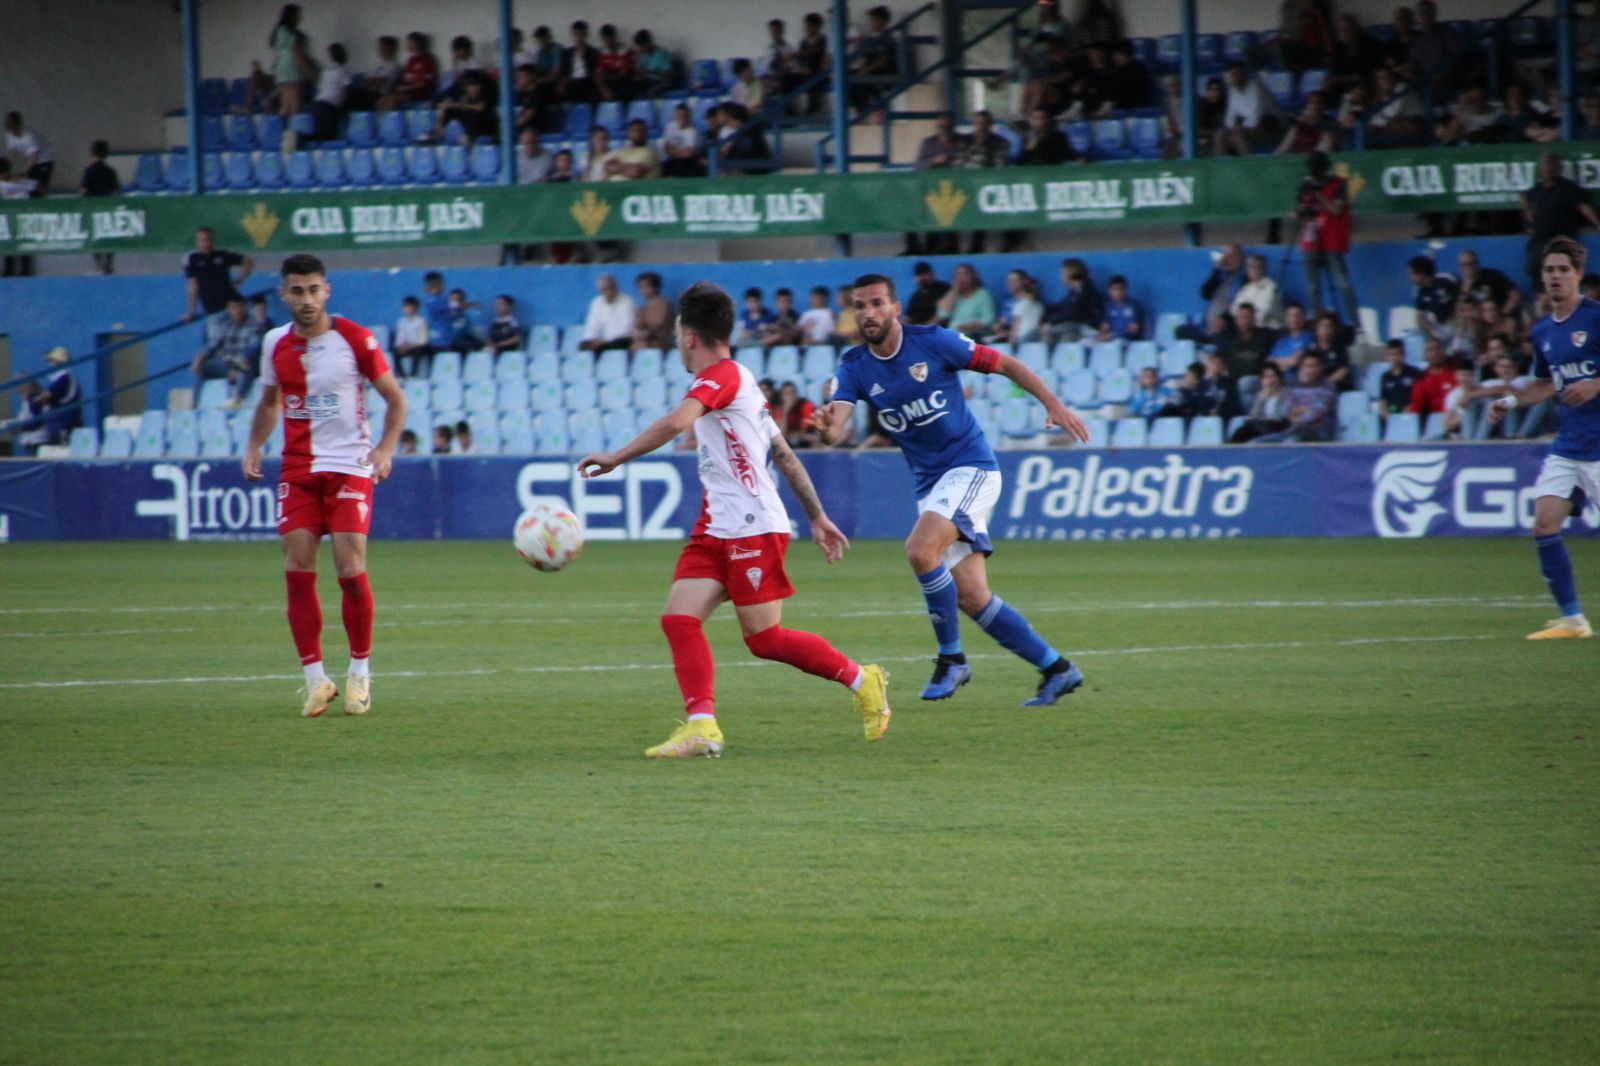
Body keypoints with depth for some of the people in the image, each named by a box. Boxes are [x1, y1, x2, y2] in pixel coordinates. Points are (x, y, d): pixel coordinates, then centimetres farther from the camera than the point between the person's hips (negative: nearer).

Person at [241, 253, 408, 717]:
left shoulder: (355, 339, -5)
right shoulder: (275, 344, 6)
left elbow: (395, 400, 2)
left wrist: (385, 448, -12)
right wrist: (254, 446, 5)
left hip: (349, 467, -3)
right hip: (297, 470, 3)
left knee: (351, 570, -10)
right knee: (298, 571, -5)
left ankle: (360, 674, 6)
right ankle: (316, 679, 3)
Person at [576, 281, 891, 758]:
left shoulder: (722, 375, -11)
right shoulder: (737, 382, 21)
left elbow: (676, 422, -30)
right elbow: (785, 456, 24)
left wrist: (615, 458, -28)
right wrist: (817, 516, 26)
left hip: (753, 529, -10)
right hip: (715, 529, 10)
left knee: (765, 638, -6)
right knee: (679, 619, -7)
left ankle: (862, 681, 11)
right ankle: (701, 724, -15)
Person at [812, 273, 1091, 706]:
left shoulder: (934, 342, -9)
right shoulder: (855, 368, 2)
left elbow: (1005, 364, -2)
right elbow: (834, 429, -13)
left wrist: (1054, 404, -11)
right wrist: (825, 427, -37)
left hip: (970, 466, -6)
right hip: (930, 482, 6)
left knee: (921, 550, -28)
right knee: (970, 597, 1)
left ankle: (951, 657, -12)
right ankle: (1056, 669, 14)